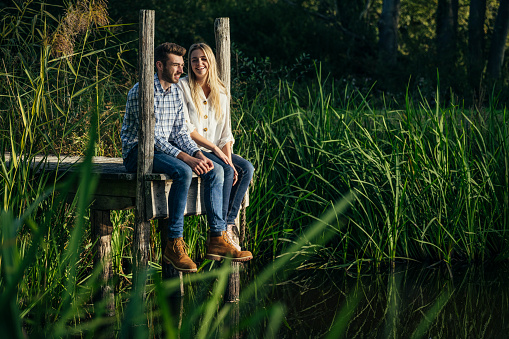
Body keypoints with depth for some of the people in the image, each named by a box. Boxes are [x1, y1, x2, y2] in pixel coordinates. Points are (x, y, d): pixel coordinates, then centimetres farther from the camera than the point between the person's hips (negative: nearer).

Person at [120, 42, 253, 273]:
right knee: (183, 172, -34)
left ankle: (217, 239, -9)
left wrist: (198, 154, -10)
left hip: (166, 148, 8)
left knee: (215, 170, -7)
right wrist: (186, 158, -29)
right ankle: (173, 245, -29)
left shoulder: (175, 92, 10)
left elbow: (179, 133, 10)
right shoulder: (142, 91, -17)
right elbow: (151, 136, -22)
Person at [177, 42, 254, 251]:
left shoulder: (220, 92, 11)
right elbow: (185, 128, -13)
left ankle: (228, 223, -16)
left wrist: (229, 158, -7)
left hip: (214, 150, 6)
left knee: (246, 168, -16)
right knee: (225, 171, -28)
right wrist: (214, 148, -17)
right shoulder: (183, 87, -5)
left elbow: (225, 132, 9)